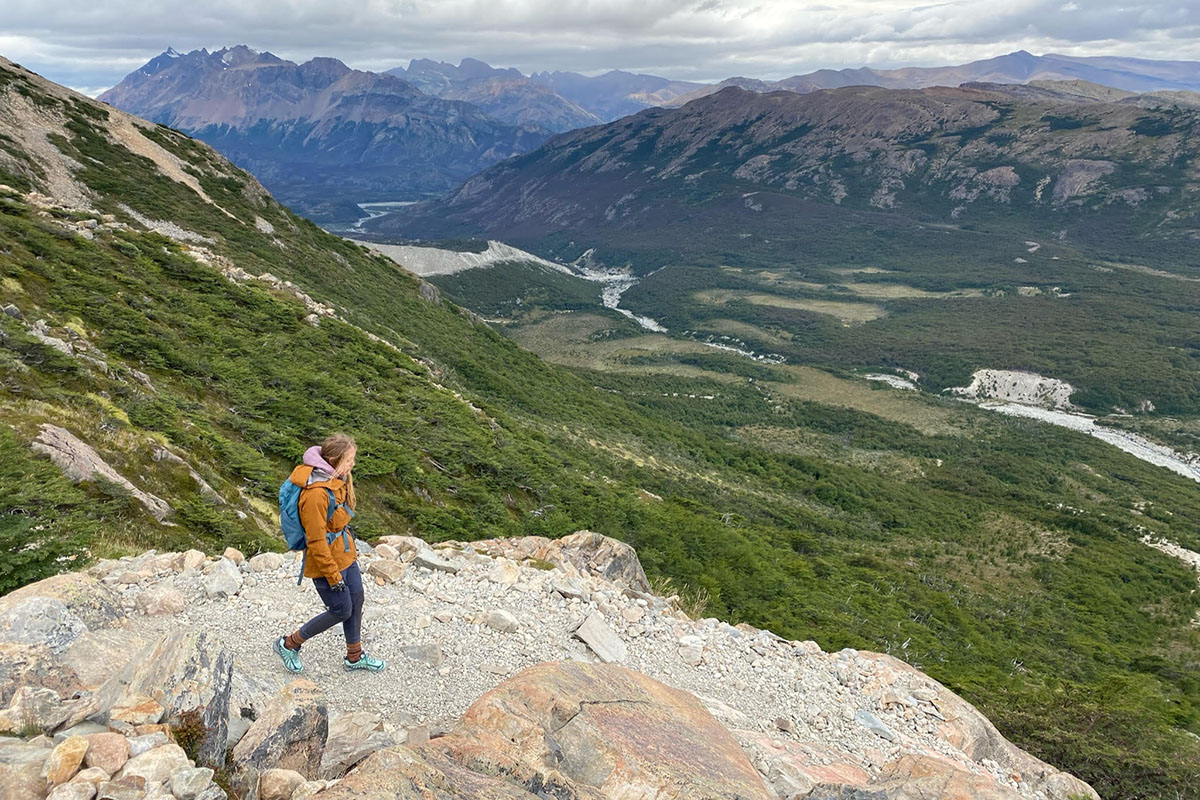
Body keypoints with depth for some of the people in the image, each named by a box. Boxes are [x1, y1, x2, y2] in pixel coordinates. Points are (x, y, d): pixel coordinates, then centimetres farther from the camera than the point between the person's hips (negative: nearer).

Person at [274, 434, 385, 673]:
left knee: (356, 602, 17)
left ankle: (355, 656, 35)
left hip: (344, 555, 9)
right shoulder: (316, 493, -30)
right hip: (326, 562, -9)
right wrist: (333, 575, -18)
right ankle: (289, 644, 25)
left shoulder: (337, 480, -1)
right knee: (341, 611, 6)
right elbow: (316, 541, -25)